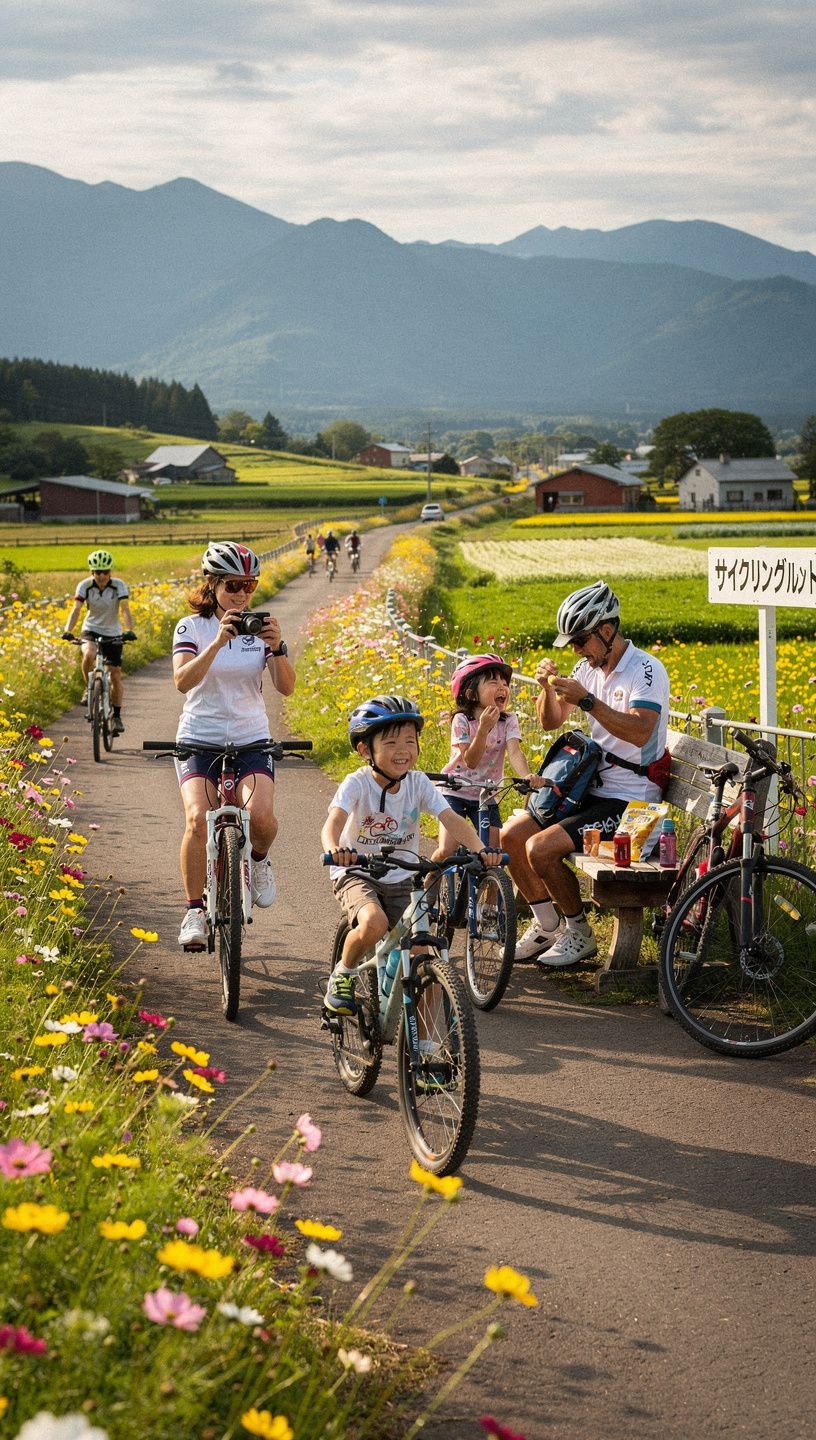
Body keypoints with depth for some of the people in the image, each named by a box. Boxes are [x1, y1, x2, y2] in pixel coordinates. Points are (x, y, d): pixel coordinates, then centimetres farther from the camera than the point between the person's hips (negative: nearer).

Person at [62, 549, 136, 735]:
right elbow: (76, 609, -24)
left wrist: (129, 630, -45)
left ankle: (117, 716, 17)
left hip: (112, 634, 0)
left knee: (116, 676, -1)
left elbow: (125, 610, -27)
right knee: (89, 655, -34)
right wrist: (67, 631, -41)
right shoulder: (85, 586, -15)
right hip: (91, 630, 0)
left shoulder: (119, 586, -17)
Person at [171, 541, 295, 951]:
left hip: (250, 740, 1)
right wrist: (217, 644, -32)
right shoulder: (192, 627, -3)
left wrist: (276, 648, -25)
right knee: (198, 819, -25)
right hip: (199, 739, -1)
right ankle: (195, 911, -10)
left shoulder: (260, 628, 3)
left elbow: (286, 687, -7)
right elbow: (182, 680, -20)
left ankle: (258, 859, 9)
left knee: (260, 815, -26)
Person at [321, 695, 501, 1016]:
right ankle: (342, 975, -4)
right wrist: (334, 849, -57)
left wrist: (480, 849, -37)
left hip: (401, 880, 4)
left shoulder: (418, 783, -7)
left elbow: (451, 819, -18)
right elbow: (334, 820, -34)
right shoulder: (357, 784, -17)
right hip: (357, 875, -4)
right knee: (374, 922, -34)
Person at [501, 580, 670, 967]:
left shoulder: (646, 670, -16)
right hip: (592, 787, 9)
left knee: (541, 848, -20)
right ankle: (547, 926, 14)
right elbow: (551, 721, 11)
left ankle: (580, 935, 0)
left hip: (630, 800, -9)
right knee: (510, 835, 2)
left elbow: (639, 732, -31)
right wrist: (548, 688, -9)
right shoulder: (589, 668, 9)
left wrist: (586, 700, -34)